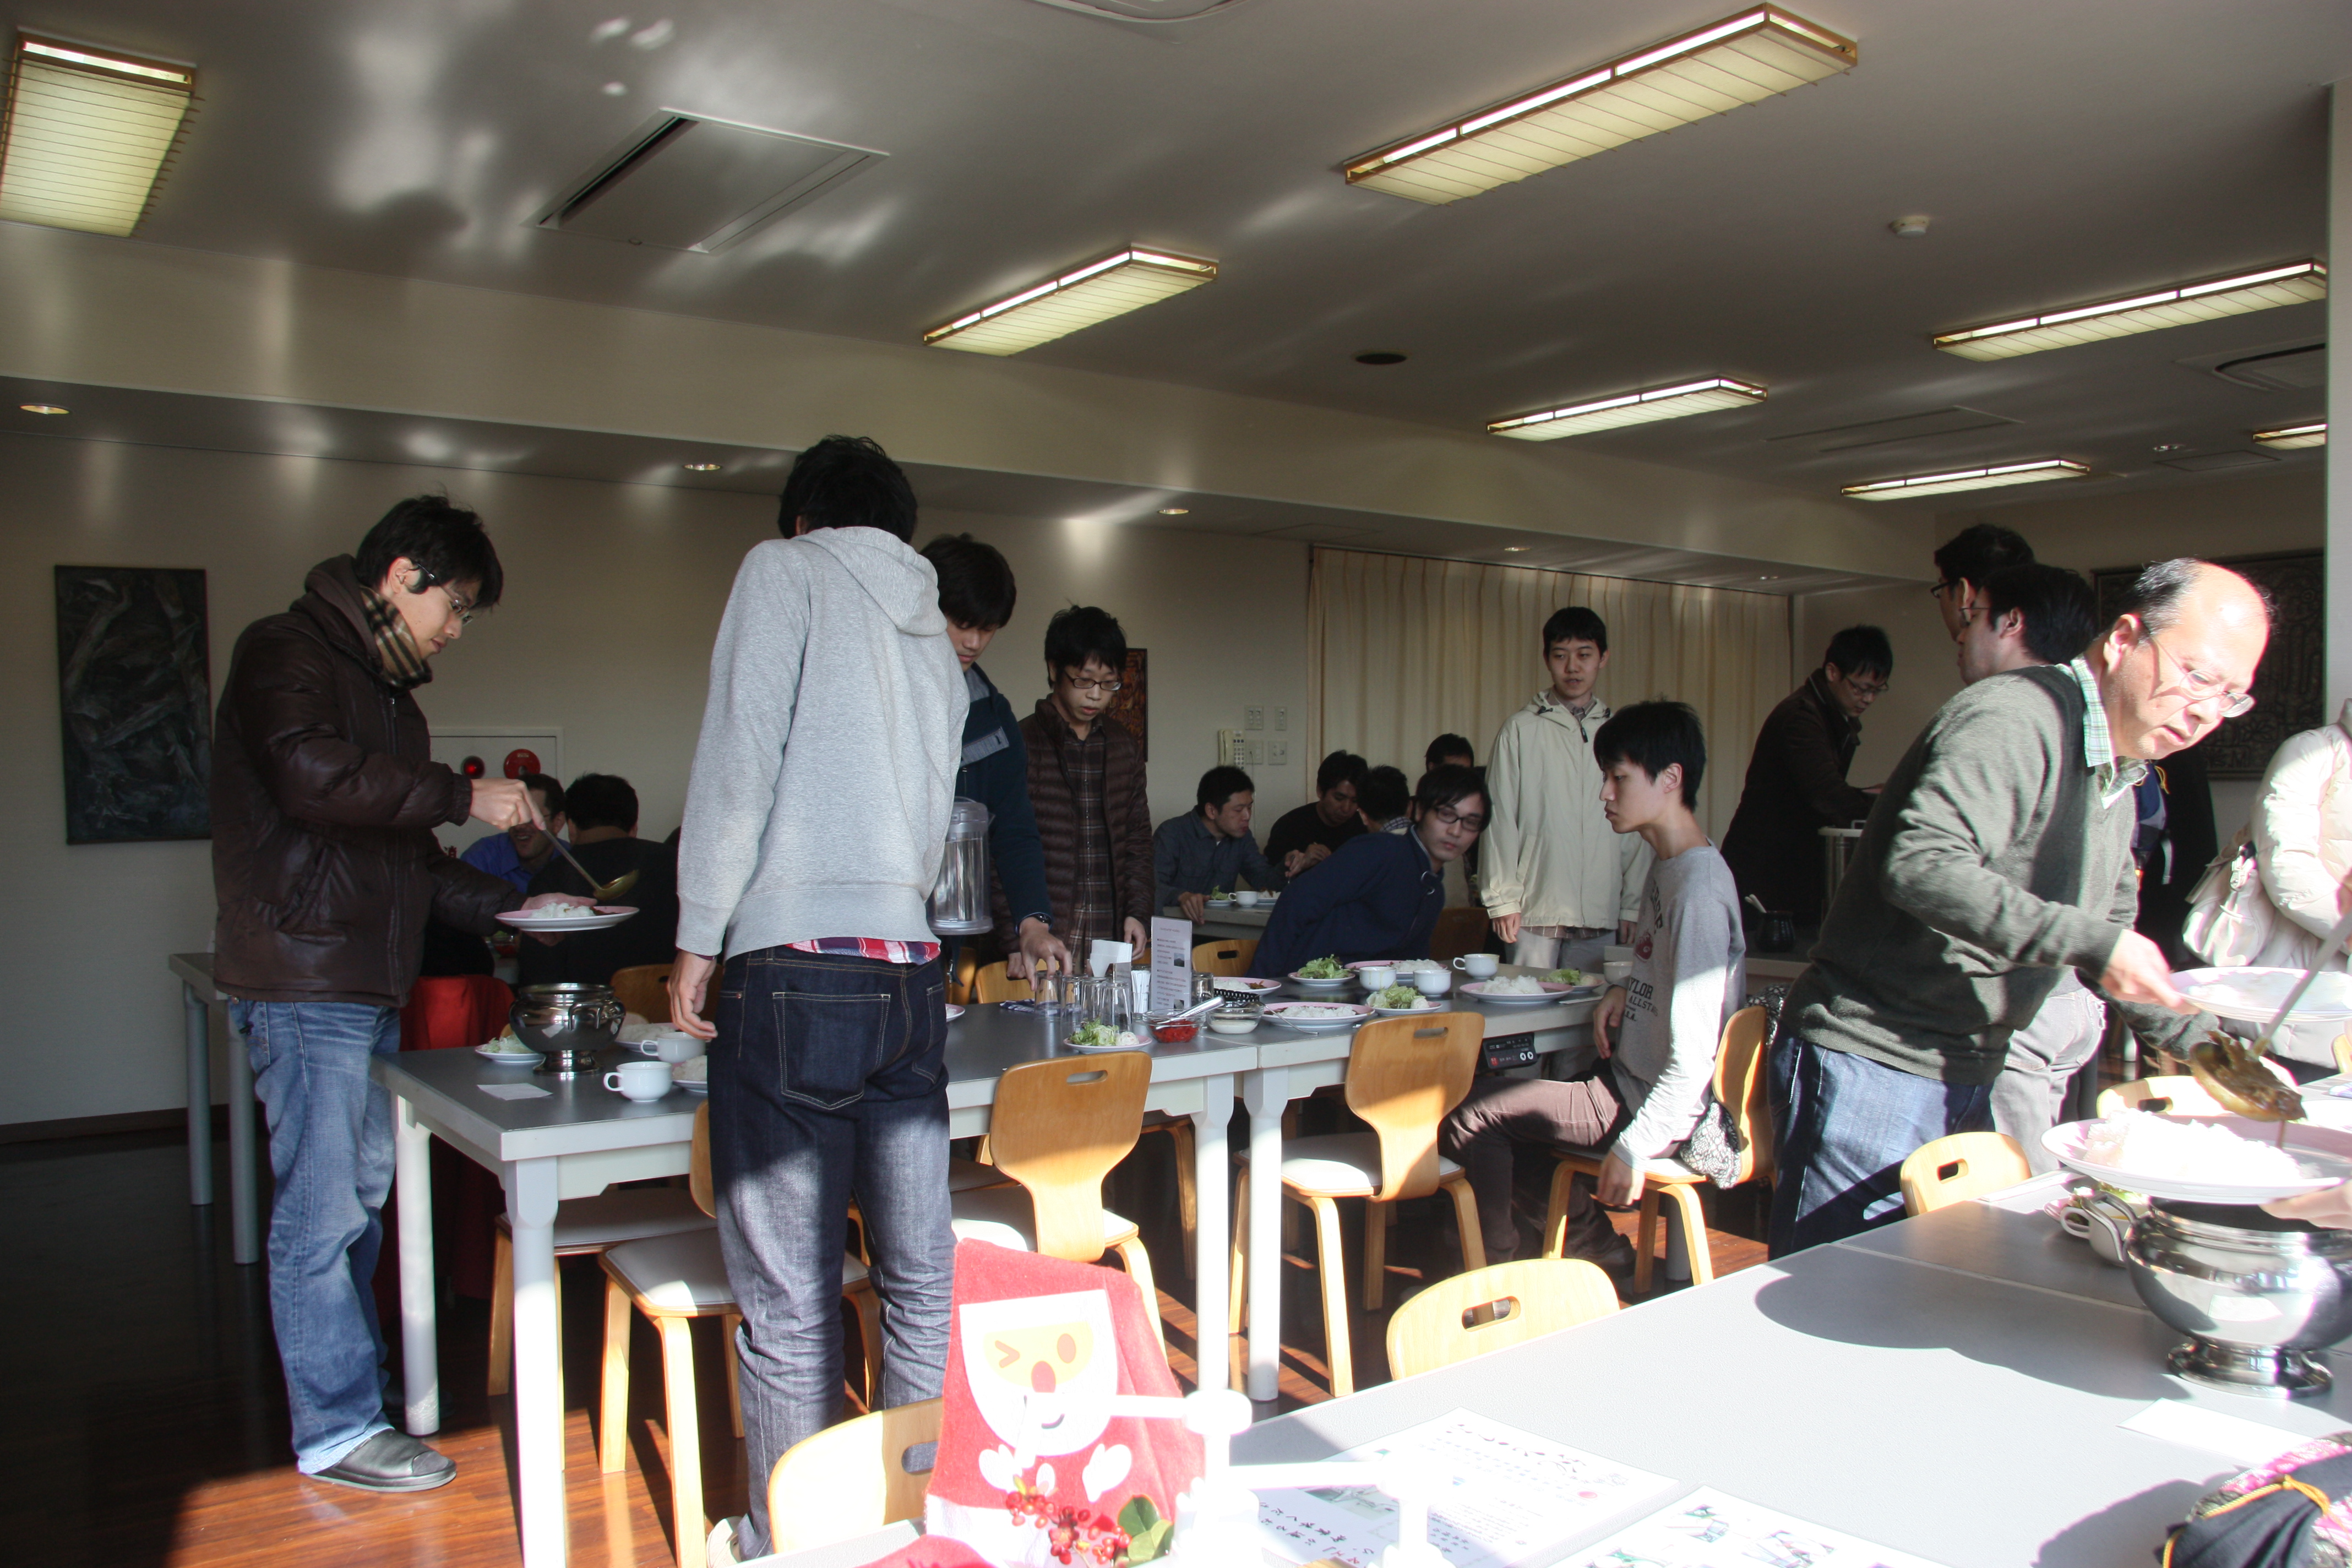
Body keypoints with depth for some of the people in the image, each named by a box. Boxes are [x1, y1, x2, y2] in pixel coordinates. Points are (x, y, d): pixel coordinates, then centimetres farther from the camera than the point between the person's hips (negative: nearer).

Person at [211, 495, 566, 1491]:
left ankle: (359, 1381, 27)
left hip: (368, 983, 9)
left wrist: (500, 903, 13)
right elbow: (312, 774, -27)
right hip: (304, 981, -9)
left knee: (358, 1201, 16)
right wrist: (461, 797, -20)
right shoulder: (286, 652, -7)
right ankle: (336, 1431, 5)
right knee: (320, 1210, -3)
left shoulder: (386, 687, 21)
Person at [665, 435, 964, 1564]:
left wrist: (698, 940, -5)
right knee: (920, 1275, 13)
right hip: (912, 974, 7)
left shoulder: (786, 570, 3)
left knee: (788, 1300, 3)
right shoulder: (934, 638, 21)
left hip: (798, 973, -6)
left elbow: (740, 758, -9)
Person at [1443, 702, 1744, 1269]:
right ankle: (1598, 1247, 25)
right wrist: (1627, 990, 3)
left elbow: (1694, 1054, -25)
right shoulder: (1666, 865, 6)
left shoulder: (1698, 889, -24)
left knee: (1471, 1113, -11)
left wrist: (1634, 1147, -22)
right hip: (1631, 1078, 10)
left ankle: (1494, 1269, 9)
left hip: (1658, 1105, -10)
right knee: (1511, 1101, 20)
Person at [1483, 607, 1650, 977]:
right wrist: (1503, 899, -3)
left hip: (1602, 917, 2)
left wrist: (1633, 905, 8)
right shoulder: (1521, 730, 2)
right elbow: (1501, 818, 1)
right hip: (1536, 910, -2)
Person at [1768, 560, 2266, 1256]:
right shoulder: (2015, 718, -16)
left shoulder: (2118, 781, 17)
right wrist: (2088, 942, -31)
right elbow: (1919, 866, -31)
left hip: (1968, 1079, 10)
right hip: (1871, 1067, -10)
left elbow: (2108, 944, 25)